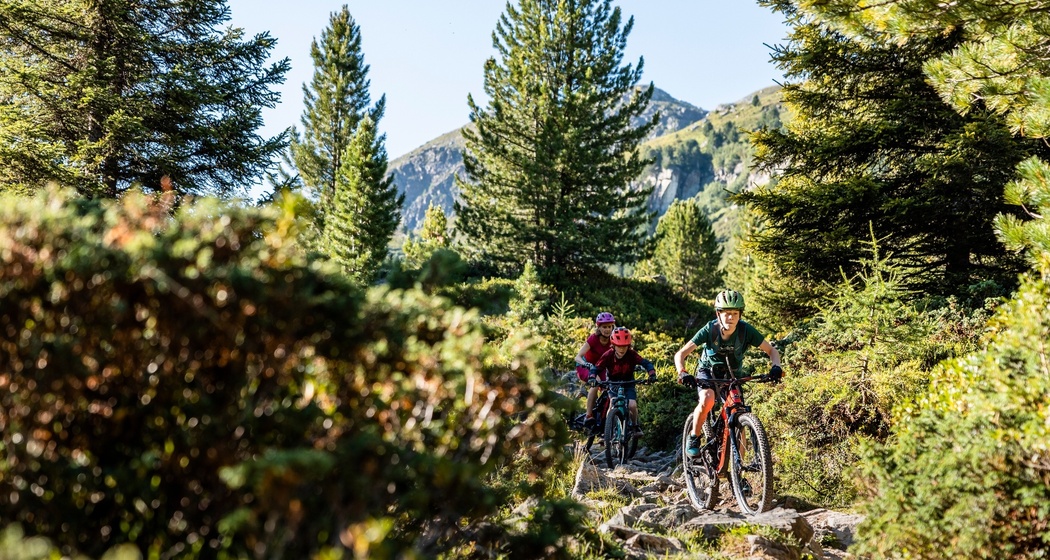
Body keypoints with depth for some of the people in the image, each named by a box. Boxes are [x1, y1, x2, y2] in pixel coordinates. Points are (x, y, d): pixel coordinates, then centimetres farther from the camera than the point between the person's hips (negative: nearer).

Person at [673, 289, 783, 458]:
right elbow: (680, 354, -26)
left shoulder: (746, 330, -23)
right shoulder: (709, 329, -26)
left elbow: (771, 351, -15)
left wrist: (776, 367, -36)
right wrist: (682, 373, -45)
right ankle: (694, 438, -9)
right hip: (708, 372, -2)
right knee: (707, 400, -32)